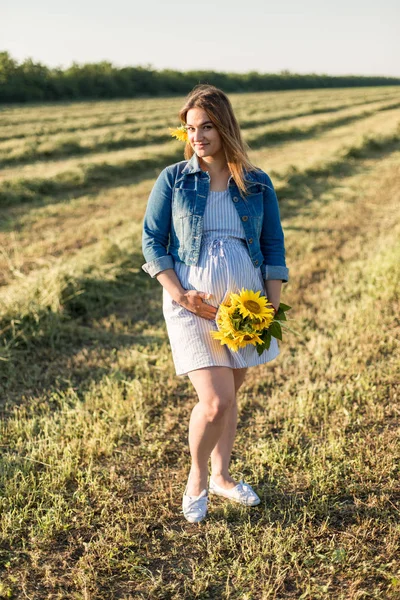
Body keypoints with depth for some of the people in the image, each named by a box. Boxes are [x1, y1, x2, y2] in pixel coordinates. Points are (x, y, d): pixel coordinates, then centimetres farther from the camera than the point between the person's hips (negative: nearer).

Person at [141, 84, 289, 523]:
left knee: (229, 395, 14)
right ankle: (196, 478, 17)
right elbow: (152, 242, 0)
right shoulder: (173, 179, -1)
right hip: (192, 303, -3)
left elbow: (273, 248, 7)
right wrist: (179, 294, -12)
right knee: (214, 402, -11)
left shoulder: (257, 184, 4)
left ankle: (221, 477, 36)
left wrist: (273, 307, -2)